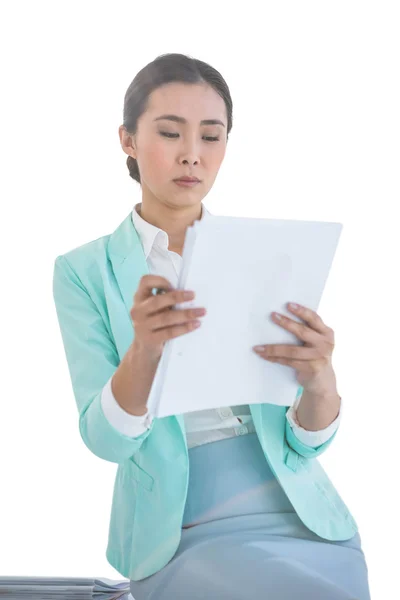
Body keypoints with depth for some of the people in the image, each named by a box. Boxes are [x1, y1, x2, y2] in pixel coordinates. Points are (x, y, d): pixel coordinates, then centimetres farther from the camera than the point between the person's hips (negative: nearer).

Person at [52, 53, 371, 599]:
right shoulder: (85, 271, -1)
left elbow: (303, 443, 1)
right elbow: (105, 440, -9)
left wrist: (320, 379, -22)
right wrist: (143, 349, -28)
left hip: (300, 511, 3)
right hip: (180, 533, -3)